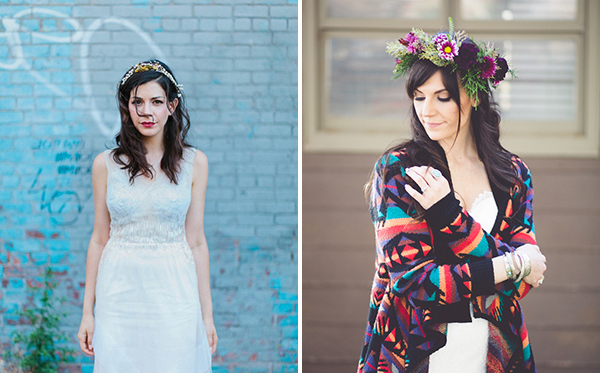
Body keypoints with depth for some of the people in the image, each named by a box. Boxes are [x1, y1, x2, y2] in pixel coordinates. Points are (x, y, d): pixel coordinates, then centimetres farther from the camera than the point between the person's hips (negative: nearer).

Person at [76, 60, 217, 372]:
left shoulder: (194, 163, 0)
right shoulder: (106, 164, 1)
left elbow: (196, 241, 2)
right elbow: (99, 239, 5)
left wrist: (206, 313, 1)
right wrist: (87, 311, 4)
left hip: (174, 294, 0)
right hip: (120, 294, 0)